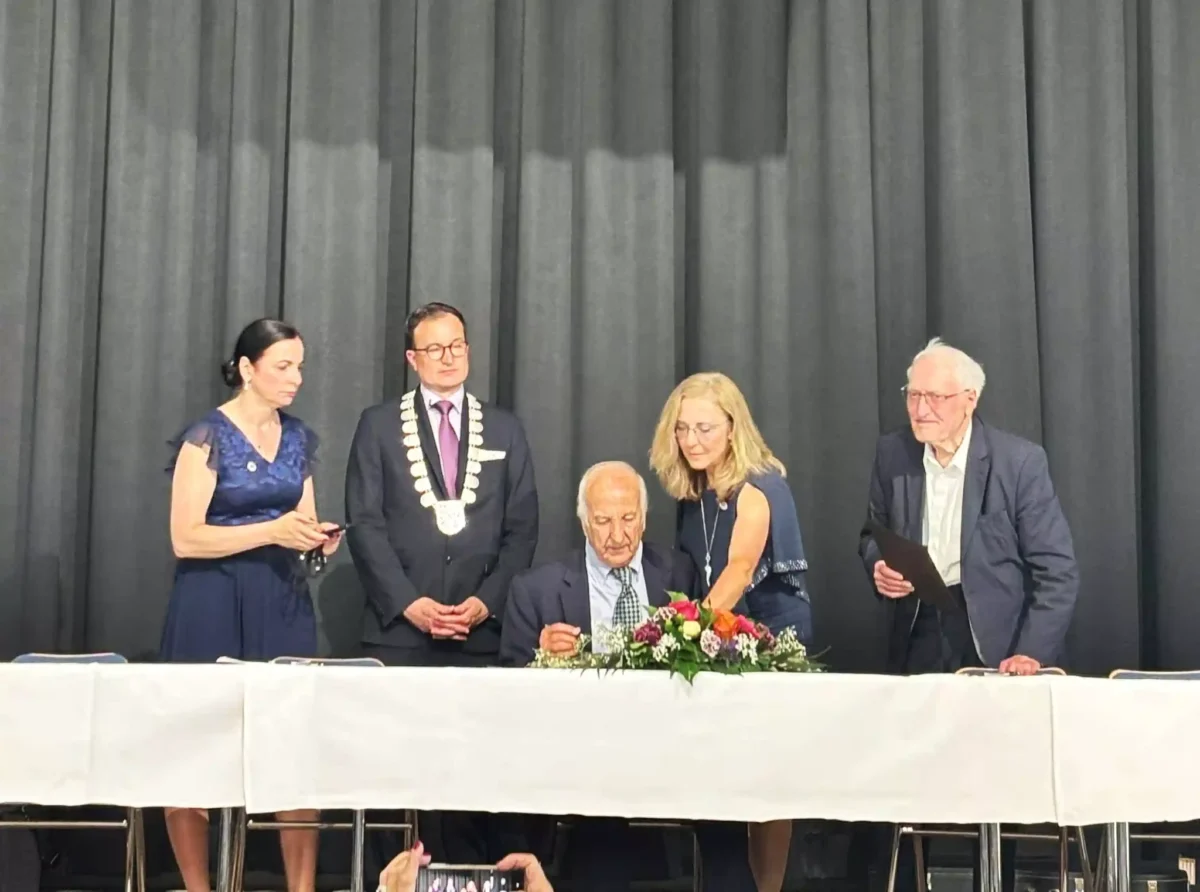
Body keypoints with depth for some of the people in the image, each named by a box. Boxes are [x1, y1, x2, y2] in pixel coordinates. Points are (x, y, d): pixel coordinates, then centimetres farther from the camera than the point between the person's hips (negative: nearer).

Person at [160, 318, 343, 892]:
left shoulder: (298, 437, 10)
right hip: (214, 606, -5)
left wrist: (317, 538, -4)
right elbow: (185, 539, -14)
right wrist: (273, 530, -20)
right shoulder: (207, 436, -9)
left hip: (284, 602, 5)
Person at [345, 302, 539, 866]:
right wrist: (411, 604, -9)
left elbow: (522, 528, 8)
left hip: (484, 633, 1)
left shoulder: (504, 429, 13)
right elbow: (365, 525, 0)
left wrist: (485, 601, -5)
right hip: (400, 630, -1)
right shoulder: (378, 425, 8)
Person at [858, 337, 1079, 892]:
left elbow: (1057, 571, -9)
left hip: (992, 638, -3)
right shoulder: (892, 454, 1)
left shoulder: (1020, 460, -10)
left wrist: (1031, 653, -18)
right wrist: (878, 567, -8)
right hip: (917, 634, 3)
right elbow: (873, 534, 15)